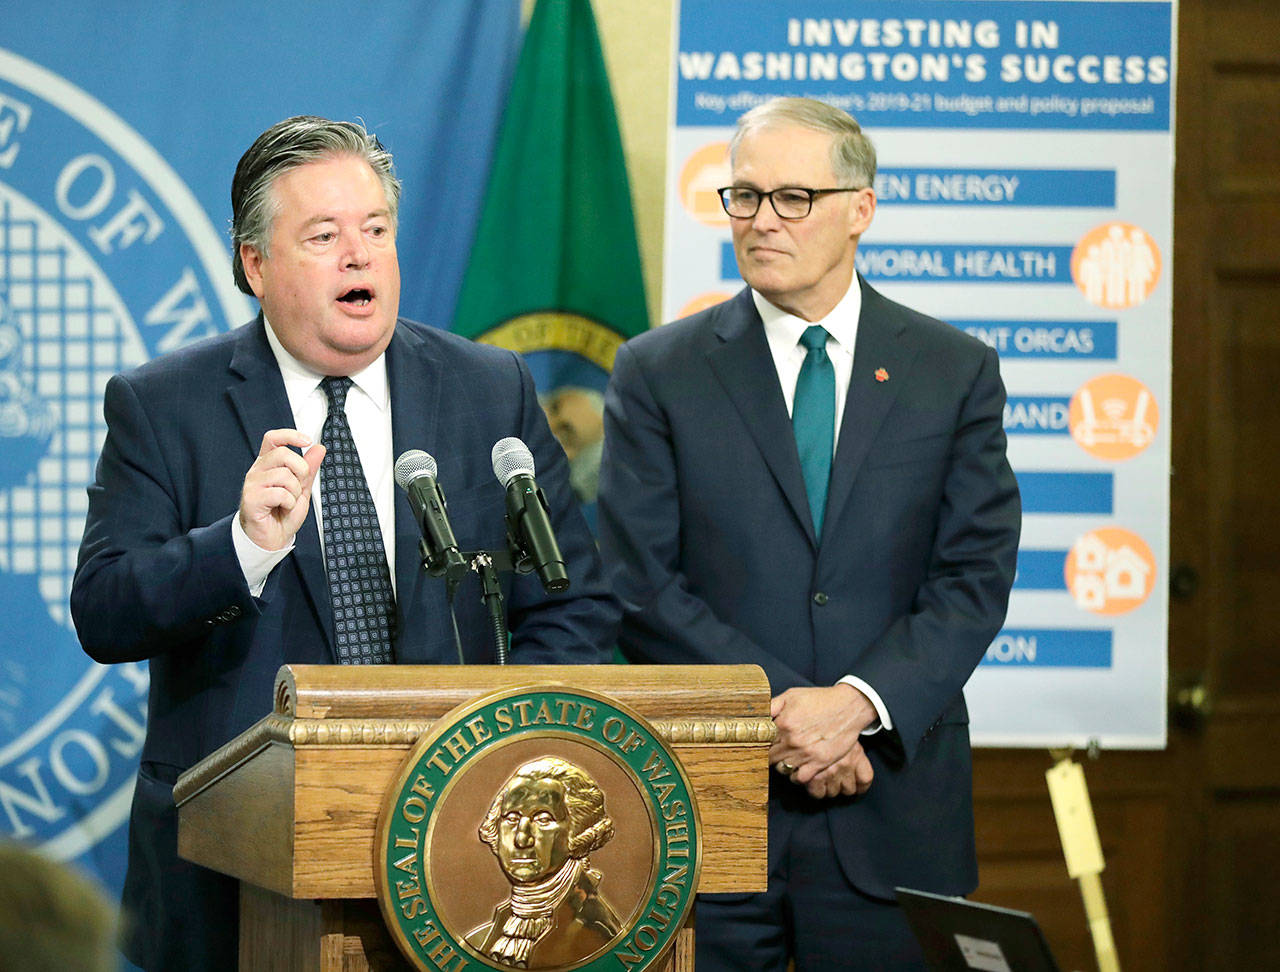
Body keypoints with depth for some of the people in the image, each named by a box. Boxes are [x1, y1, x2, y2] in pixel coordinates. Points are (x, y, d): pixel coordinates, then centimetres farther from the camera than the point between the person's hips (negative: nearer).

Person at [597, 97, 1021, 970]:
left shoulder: (957, 373, 7)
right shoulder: (658, 373, 4)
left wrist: (857, 702, -15)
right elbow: (641, 586, -3)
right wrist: (777, 709, -14)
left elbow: (975, 578, 0)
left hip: (893, 810, 1)